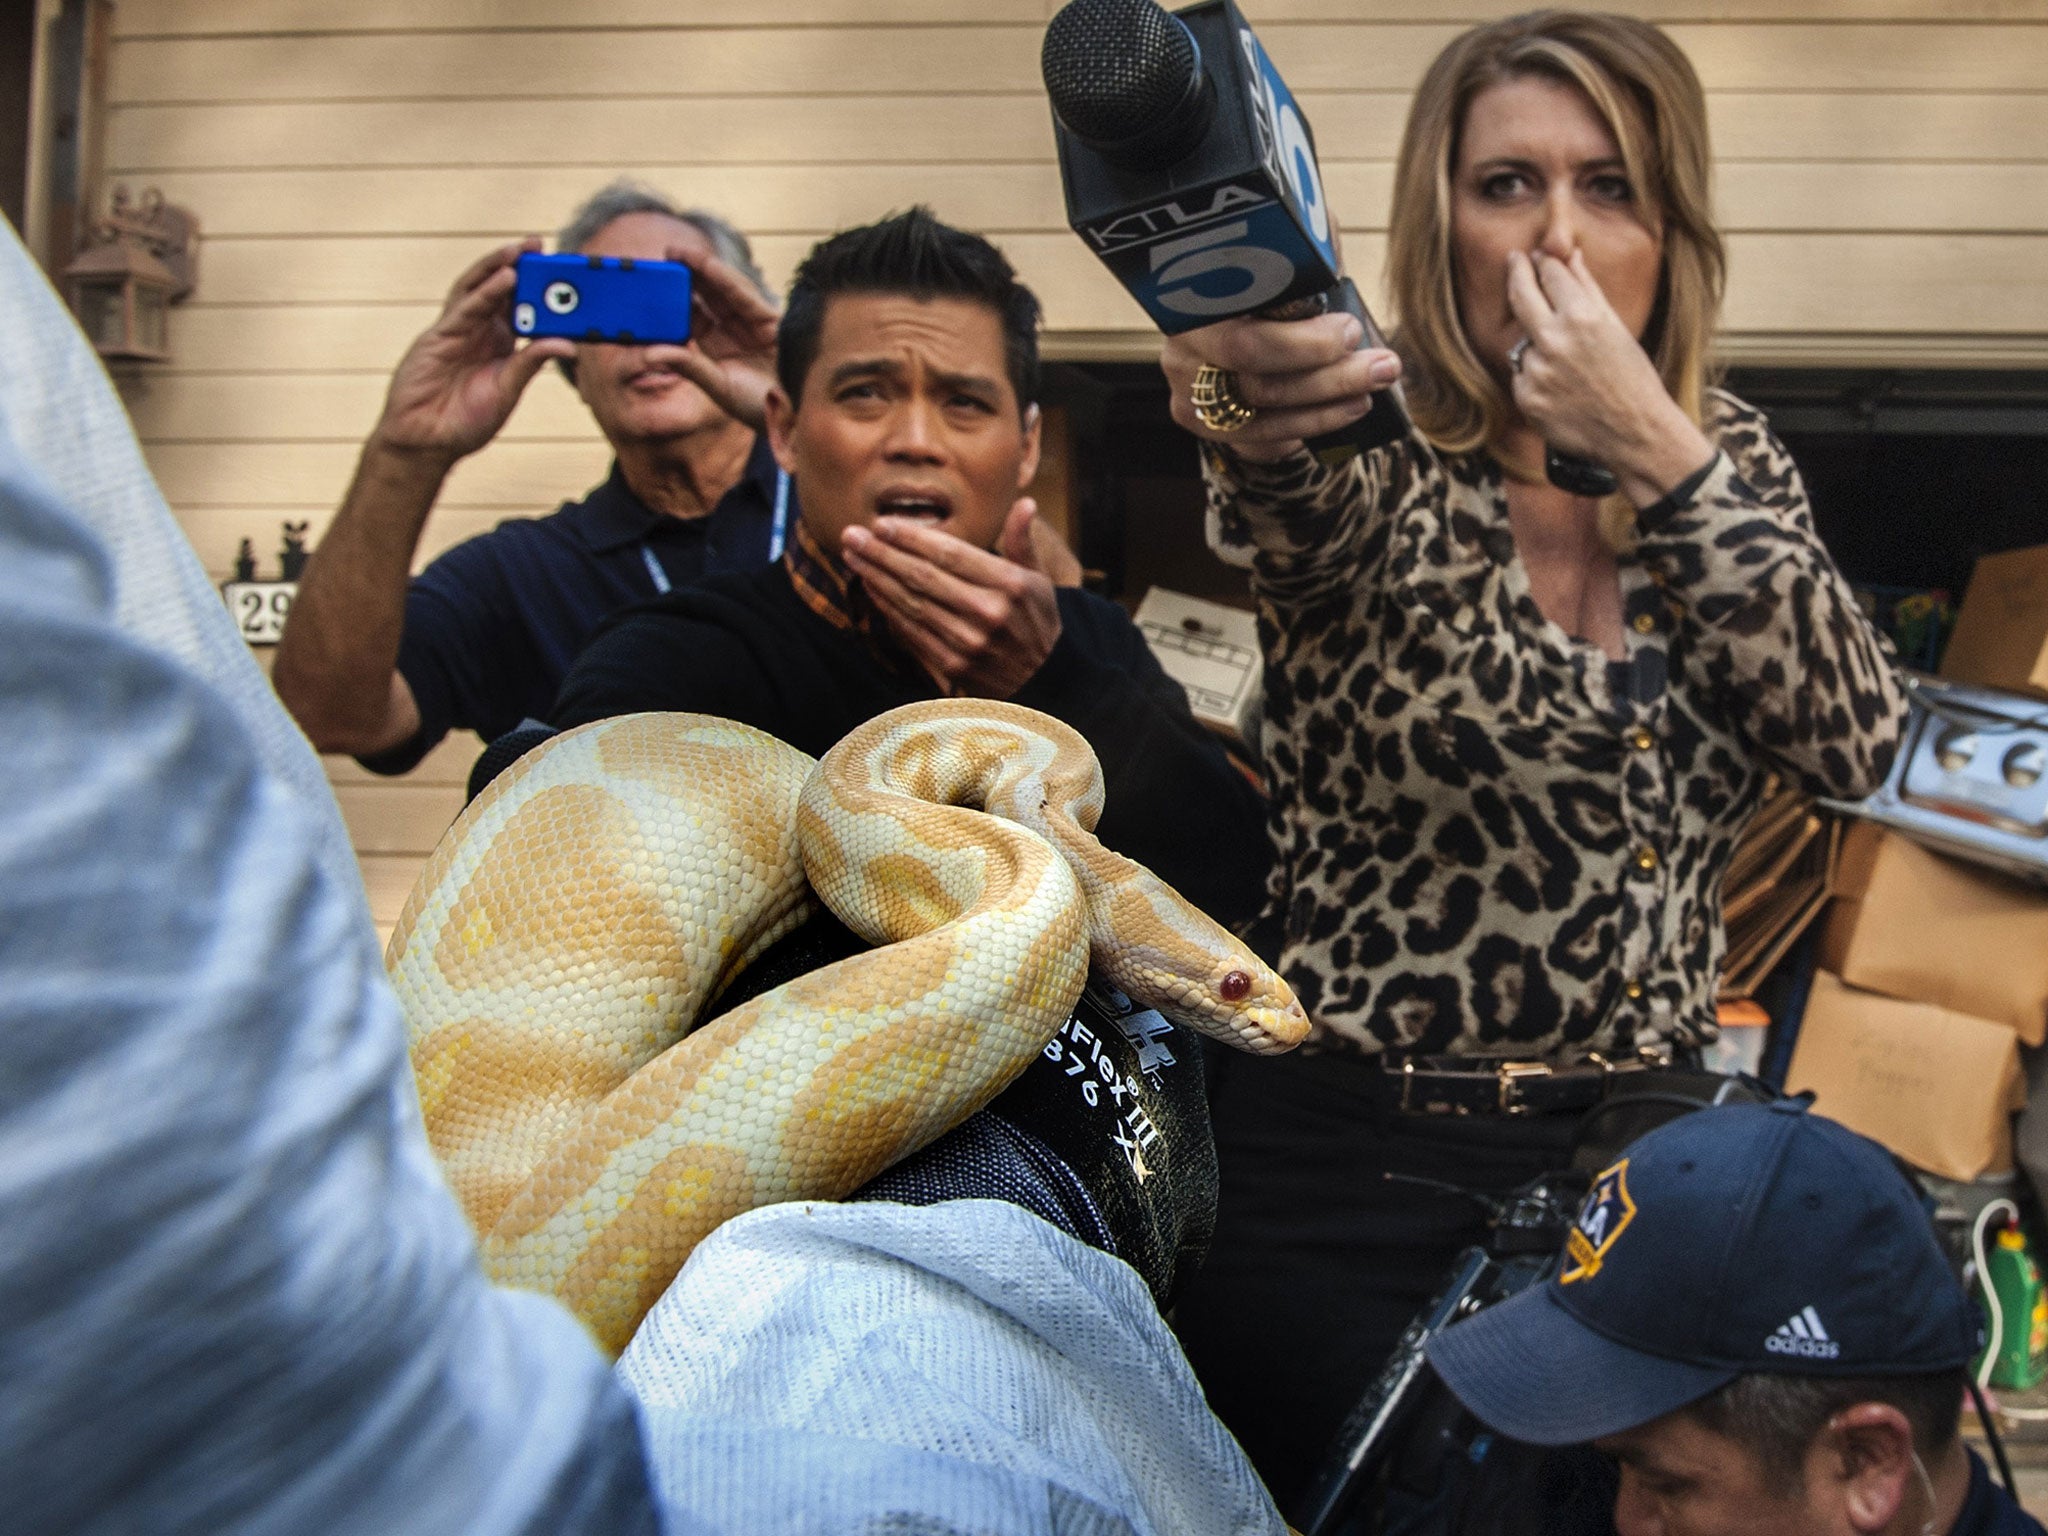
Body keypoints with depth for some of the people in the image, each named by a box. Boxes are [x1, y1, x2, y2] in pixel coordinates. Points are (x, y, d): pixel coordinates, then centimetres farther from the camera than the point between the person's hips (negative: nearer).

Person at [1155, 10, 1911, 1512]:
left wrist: (1655, 449, -19)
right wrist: (1257, 419, -57)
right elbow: (1296, 522, -34)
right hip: (1345, 1163, -4)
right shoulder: (1378, 465, -9)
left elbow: (1853, 740, -10)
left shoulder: (1727, 457, 3)